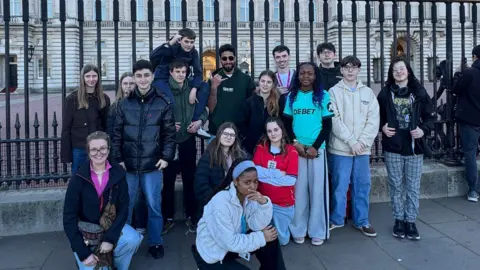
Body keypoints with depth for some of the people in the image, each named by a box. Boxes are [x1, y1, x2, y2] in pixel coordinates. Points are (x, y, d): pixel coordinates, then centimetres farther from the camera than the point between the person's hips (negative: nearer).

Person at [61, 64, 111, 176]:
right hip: (79, 150, -2)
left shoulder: (104, 99, 5)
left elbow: (107, 126, 6)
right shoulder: (72, 99, -2)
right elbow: (66, 129, -3)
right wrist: (66, 154, -8)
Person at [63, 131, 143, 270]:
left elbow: (123, 209, -9)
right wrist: (83, 253, -19)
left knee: (133, 239, -27)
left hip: (110, 225, 1)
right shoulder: (79, 178, -16)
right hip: (84, 231, -1)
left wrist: (110, 238, -21)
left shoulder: (118, 174, -10)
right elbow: (69, 218, -15)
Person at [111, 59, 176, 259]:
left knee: (154, 205, 6)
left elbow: (170, 133, 2)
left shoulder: (163, 103, 0)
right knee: (125, 206, 11)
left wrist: (166, 157, -6)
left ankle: (155, 243, 22)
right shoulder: (124, 104, 5)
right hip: (128, 165, 2)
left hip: (153, 164, -2)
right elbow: (117, 134, 7)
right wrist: (118, 159, 1)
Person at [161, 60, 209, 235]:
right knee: (168, 181, 5)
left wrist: (200, 121, -8)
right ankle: (168, 218, 19)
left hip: (188, 141, 2)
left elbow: (203, 110, 11)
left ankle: (191, 216, 22)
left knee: (189, 180, 9)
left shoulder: (192, 91, 4)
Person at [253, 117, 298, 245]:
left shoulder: (291, 151, -8)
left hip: (284, 203, -1)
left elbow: (291, 180, -16)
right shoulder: (261, 148, -1)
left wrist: (265, 173, -15)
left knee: (282, 240, 10)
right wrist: (278, 174, -18)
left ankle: (281, 231, 41)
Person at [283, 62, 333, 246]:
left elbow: (327, 125, 0)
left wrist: (315, 147, -10)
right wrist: (296, 144, -7)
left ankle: (318, 231, 13)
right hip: (296, 149, 1)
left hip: (317, 149, -1)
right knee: (298, 190, 4)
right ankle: (298, 230, 15)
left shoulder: (323, 96, 2)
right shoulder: (291, 96, 7)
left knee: (318, 189, 1)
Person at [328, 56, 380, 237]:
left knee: (363, 186, 8)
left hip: (363, 148, 3)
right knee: (340, 186, 3)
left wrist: (362, 142, -10)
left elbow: (374, 120, 2)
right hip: (340, 148, -3)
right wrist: (351, 141, -13)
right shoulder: (334, 92, 0)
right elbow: (334, 120, -8)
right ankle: (336, 219, 20)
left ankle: (361, 221, 23)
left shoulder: (368, 92, 9)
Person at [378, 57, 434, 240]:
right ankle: (399, 220, 22)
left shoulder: (419, 92, 1)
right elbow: (377, 115, 11)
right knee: (396, 186, 9)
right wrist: (382, 127, -8)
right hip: (393, 147, 0)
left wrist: (424, 130, -13)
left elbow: (430, 116, 5)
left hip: (414, 146, 0)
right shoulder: (385, 93, 2)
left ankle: (411, 221, 18)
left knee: (413, 187, 6)